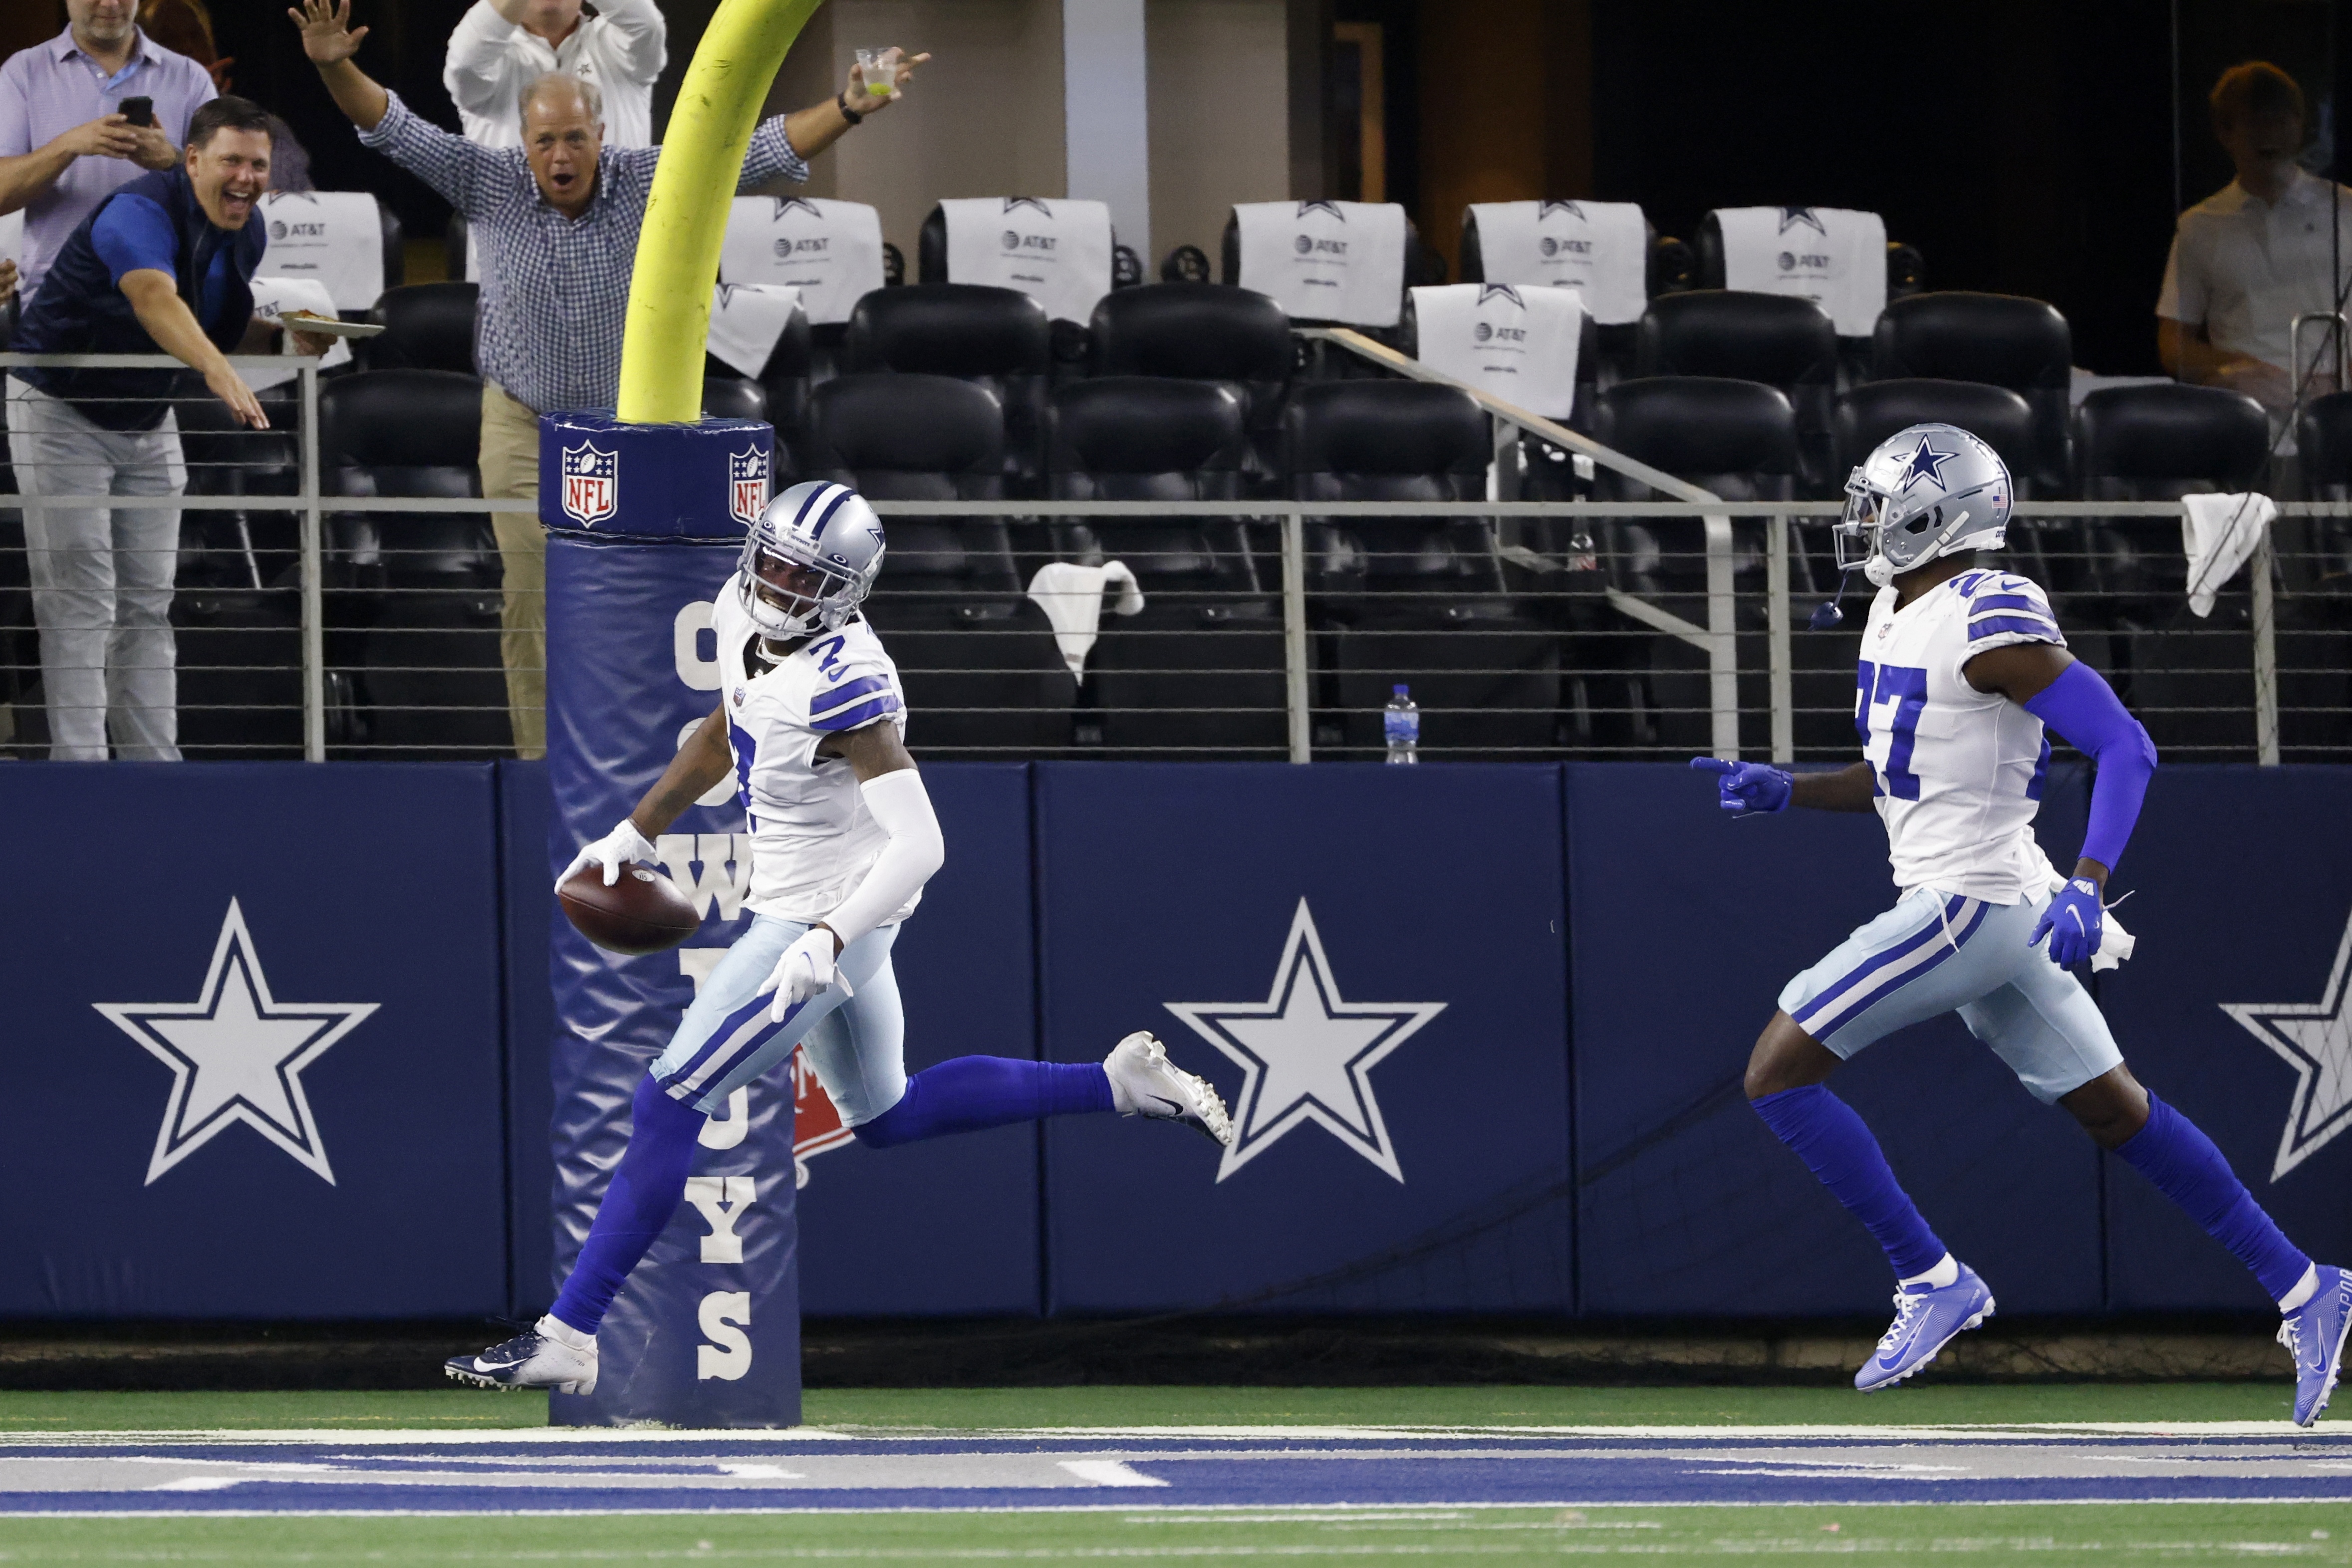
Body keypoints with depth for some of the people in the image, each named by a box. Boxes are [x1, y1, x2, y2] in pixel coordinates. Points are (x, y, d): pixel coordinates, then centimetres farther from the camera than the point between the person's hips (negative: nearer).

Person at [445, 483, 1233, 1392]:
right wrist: (636, 834, 17)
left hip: (823, 922, -10)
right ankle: (1119, 1083, 29)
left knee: (667, 1108, -7)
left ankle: (567, 1336, -3)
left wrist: (826, 942, -42)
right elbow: (726, 736, 18)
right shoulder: (742, 616, -3)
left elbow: (920, 846, -33)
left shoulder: (843, 687, -29)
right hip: (796, 911, 10)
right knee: (885, 1116, 25)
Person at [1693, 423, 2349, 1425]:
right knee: (2115, 1114, 13)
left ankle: (1932, 1279, -5)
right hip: (1974, 907, 10)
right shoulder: (1897, 614, 13)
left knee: (1779, 1072, -8)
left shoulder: (1988, 624, -16)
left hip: (1969, 907, -10)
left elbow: (2125, 747, -18)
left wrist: (2087, 888, -28)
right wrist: (1782, 792, 10)